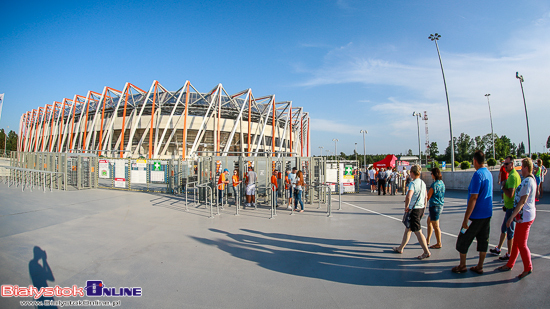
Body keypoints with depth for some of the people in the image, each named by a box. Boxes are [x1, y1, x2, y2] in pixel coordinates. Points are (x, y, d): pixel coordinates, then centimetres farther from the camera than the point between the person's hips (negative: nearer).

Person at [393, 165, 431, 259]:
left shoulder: (413, 183, -18)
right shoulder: (423, 183, 9)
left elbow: (408, 197, -32)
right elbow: (425, 198, 16)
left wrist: (406, 207, -16)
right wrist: (423, 210, 23)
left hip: (414, 209, -9)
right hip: (421, 209, 9)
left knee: (418, 232, 0)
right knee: (408, 229, 17)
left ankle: (427, 252, 6)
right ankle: (400, 248, 27)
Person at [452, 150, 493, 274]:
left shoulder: (478, 174, -19)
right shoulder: (489, 173, 8)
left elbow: (474, 198, -23)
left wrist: (466, 218, -20)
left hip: (476, 215, -8)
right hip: (487, 214, 8)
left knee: (463, 240, 5)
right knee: (483, 241, 14)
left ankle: (462, 266, 16)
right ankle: (479, 267, 22)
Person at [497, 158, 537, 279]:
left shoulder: (527, 181, -21)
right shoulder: (531, 179, 10)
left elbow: (522, 201, -24)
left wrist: (511, 217, -22)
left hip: (525, 216, -10)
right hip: (525, 216, 10)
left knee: (521, 244, 3)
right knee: (516, 241, 16)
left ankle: (528, 268, 19)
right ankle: (510, 265, 26)